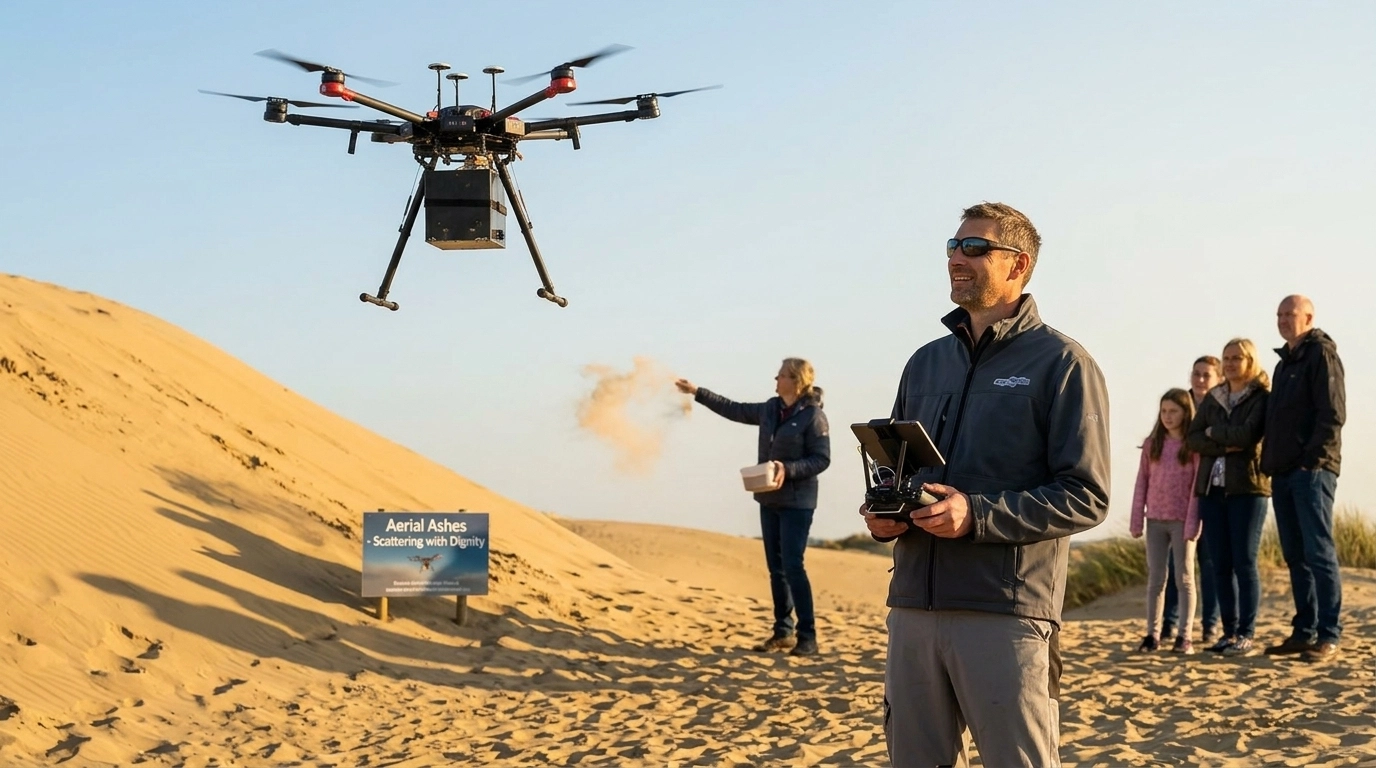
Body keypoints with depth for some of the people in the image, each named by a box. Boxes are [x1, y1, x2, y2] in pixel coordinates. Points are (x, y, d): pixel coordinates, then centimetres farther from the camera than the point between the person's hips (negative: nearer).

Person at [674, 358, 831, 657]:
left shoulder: (813, 416, -12)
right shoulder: (770, 409, 8)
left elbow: (821, 459, -14)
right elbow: (734, 410, 20)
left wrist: (788, 470, -25)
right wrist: (697, 392, 20)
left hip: (797, 502, -7)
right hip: (769, 499, 7)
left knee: (793, 566, -12)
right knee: (776, 567, 9)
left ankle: (807, 637, -7)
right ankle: (783, 632, 16)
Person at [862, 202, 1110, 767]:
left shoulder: (1060, 363, -1)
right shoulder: (926, 362, 19)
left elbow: (1086, 498, -8)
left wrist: (977, 515, -19)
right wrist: (883, 514, 3)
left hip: (1007, 613, -6)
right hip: (914, 607, 6)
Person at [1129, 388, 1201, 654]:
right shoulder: (1152, 444, 8)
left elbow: (1198, 485, -7)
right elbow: (1142, 482, 7)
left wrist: (1193, 522, -14)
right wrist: (1136, 519, 2)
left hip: (1182, 520, -4)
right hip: (1155, 519, 4)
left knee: (1184, 577, 3)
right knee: (1155, 578, 6)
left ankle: (1184, 636, 4)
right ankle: (1152, 634, 9)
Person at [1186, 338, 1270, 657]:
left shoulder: (1262, 397, -1)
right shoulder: (1212, 398, 15)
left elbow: (1248, 434, -16)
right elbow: (1192, 438, 6)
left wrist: (1213, 433, -1)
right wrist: (1226, 446, -10)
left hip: (1247, 488, -5)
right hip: (1212, 488, 5)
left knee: (1244, 563, -6)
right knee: (1220, 565, 5)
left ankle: (1246, 634, -2)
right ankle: (1229, 632, 10)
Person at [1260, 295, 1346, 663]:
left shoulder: (1321, 354, -4)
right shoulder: (1285, 362, 22)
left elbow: (1333, 414, -13)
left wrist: (1314, 458, -17)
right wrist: (1270, 461, 12)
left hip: (1312, 470, -9)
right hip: (1283, 473, 9)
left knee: (1319, 552, -9)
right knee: (1296, 556, 8)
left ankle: (1329, 636, -8)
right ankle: (1304, 631, 12)